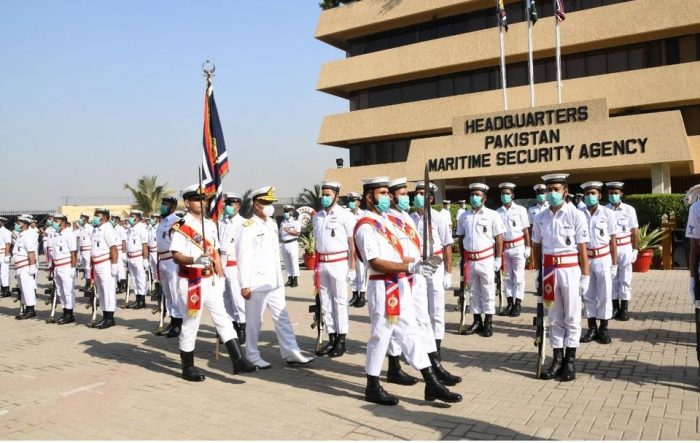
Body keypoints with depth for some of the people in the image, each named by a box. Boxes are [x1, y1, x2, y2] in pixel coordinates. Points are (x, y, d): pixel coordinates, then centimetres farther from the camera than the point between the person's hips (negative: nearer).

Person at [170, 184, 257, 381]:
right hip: (191, 281, -7)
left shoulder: (210, 224, 12)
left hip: (211, 280, 7)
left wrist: (220, 276, 12)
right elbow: (176, 255, -17)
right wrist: (194, 260, -34)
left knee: (223, 319, 4)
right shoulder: (182, 226, -11)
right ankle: (188, 368, 18)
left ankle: (238, 359, 4)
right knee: (191, 323, 4)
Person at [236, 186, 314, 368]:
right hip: (256, 283, -7)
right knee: (254, 322, 4)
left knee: (282, 318, 11)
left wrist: (280, 277, 15)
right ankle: (253, 356, 18)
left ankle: (291, 353, 18)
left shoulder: (272, 224, 11)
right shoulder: (248, 227, -12)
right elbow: (243, 257, -15)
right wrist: (245, 285, -17)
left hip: (274, 282, 8)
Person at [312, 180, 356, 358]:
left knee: (340, 300, 0)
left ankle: (341, 340, 9)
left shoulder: (345, 215, -5)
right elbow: (316, 241, 15)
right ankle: (331, 338, 20)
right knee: (326, 301, 10)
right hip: (322, 263, 6)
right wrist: (314, 266, 12)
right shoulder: (317, 217, 11)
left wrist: (352, 267, -9)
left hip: (339, 263, -5)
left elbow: (352, 243, -6)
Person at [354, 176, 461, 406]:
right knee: (380, 336, 3)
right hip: (383, 288, -9)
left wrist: (421, 262, 4)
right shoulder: (366, 227, -15)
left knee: (410, 333, 11)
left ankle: (432, 384, 17)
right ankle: (373, 388, 19)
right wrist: (411, 267, -27)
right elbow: (376, 263, -23)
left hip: (400, 286, 9)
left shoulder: (386, 220, 15)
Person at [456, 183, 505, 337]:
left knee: (488, 292, 3)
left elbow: (499, 238, -3)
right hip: (470, 260, 4)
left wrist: (498, 259, -7)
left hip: (486, 260, -4)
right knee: (474, 292, 11)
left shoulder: (492, 215, -3)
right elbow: (461, 237, 14)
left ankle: (488, 323, 13)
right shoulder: (464, 216, 8)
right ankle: (477, 321, 22)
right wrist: (463, 258, 11)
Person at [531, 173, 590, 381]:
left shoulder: (576, 215, -5)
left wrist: (585, 276, -6)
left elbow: (582, 249, -5)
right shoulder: (540, 218, 5)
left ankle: (570, 360, 16)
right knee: (554, 317, 11)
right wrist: (539, 273, 9)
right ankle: (557, 359, 20)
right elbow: (536, 247, 11)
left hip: (570, 270, -3)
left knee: (571, 317, 7)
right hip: (549, 271, 4)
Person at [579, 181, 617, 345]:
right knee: (588, 295, 8)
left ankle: (603, 329, 15)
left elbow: (612, 240, 0)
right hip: (585, 260, 2)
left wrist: (614, 264, -1)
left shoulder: (608, 213, -3)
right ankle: (592, 328, 19)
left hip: (603, 259, -1)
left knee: (604, 295, 5)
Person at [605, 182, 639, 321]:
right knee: (612, 277, 7)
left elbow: (634, 231, 3)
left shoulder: (629, 209, 0)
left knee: (625, 278, 4)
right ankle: (615, 306, 16)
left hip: (625, 248, -1)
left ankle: (624, 307, 11)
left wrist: (635, 249, -1)